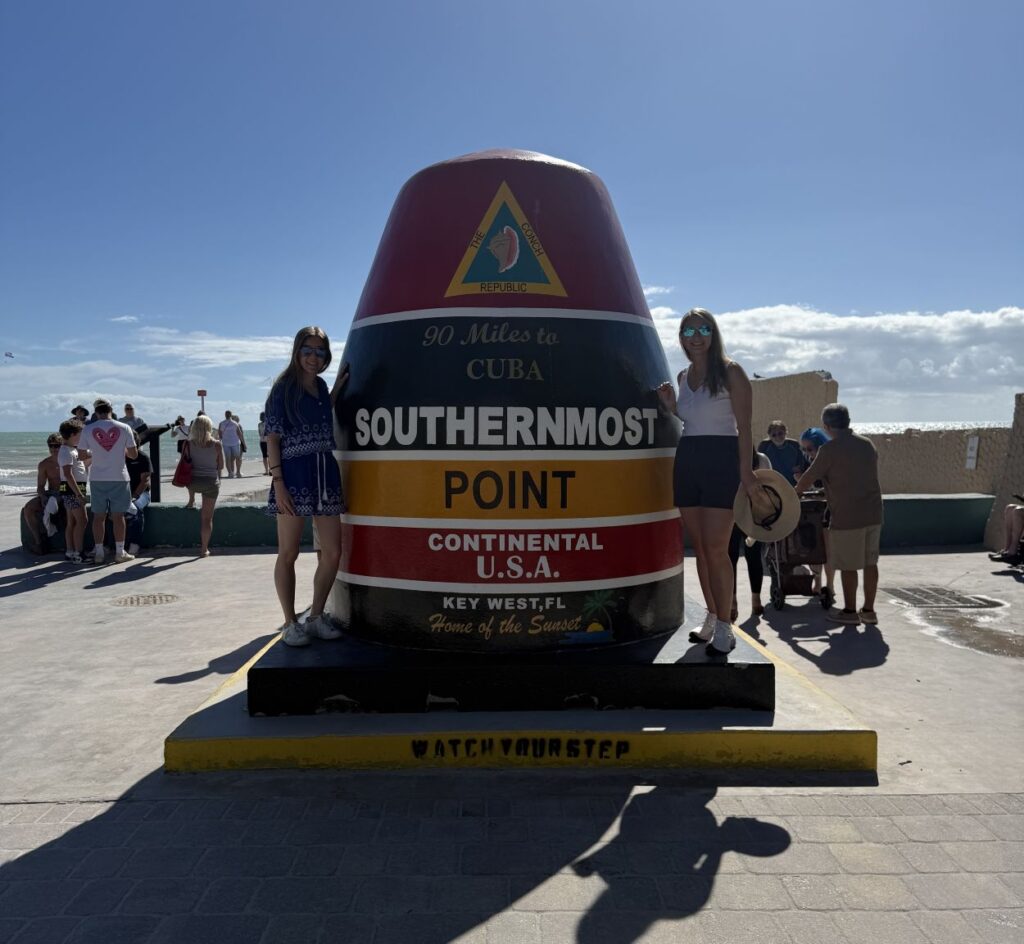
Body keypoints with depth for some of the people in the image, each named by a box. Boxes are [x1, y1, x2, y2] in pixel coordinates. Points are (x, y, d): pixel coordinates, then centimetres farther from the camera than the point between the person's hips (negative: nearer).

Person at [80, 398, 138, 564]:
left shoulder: (88, 430, -3)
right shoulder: (124, 428, -5)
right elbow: (133, 454, -1)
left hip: (97, 479, 1)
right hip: (119, 477, -1)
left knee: (99, 516, 9)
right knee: (118, 516, 4)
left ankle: (98, 552, 13)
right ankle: (120, 552, 7)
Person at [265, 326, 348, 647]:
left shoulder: (321, 386, 15)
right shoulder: (284, 388, -2)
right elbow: (273, 437, -6)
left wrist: (337, 389, 16)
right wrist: (278, 482, -14)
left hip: (326, 473, 6)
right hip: (295, 475, -6)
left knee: (332, 553, 6)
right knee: (288, 554, 3)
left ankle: (316, 616, 21)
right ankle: (290, 624, 13)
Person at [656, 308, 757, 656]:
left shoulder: (730, 372, -4)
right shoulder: (683, 376, 14)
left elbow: (744, 426, -8)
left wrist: (746, 470, -15)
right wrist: (670, 406, 6)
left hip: (721, 460, -6)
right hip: (686, 460, 6)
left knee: (715, 548, -10)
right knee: (699, 547, 10)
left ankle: (725, 627, 0)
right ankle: (712, 618, 22)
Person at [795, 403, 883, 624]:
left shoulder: (829, 449, -11)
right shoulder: (867, 444, 11)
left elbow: (809, 478, -7)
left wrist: (796, 492, 13)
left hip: (847, 516, -7)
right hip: (873, 513, 7)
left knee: (848, 565, 3)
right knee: (870, 562, 12)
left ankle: (850, 611, 11)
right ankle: (868, 610, 19)